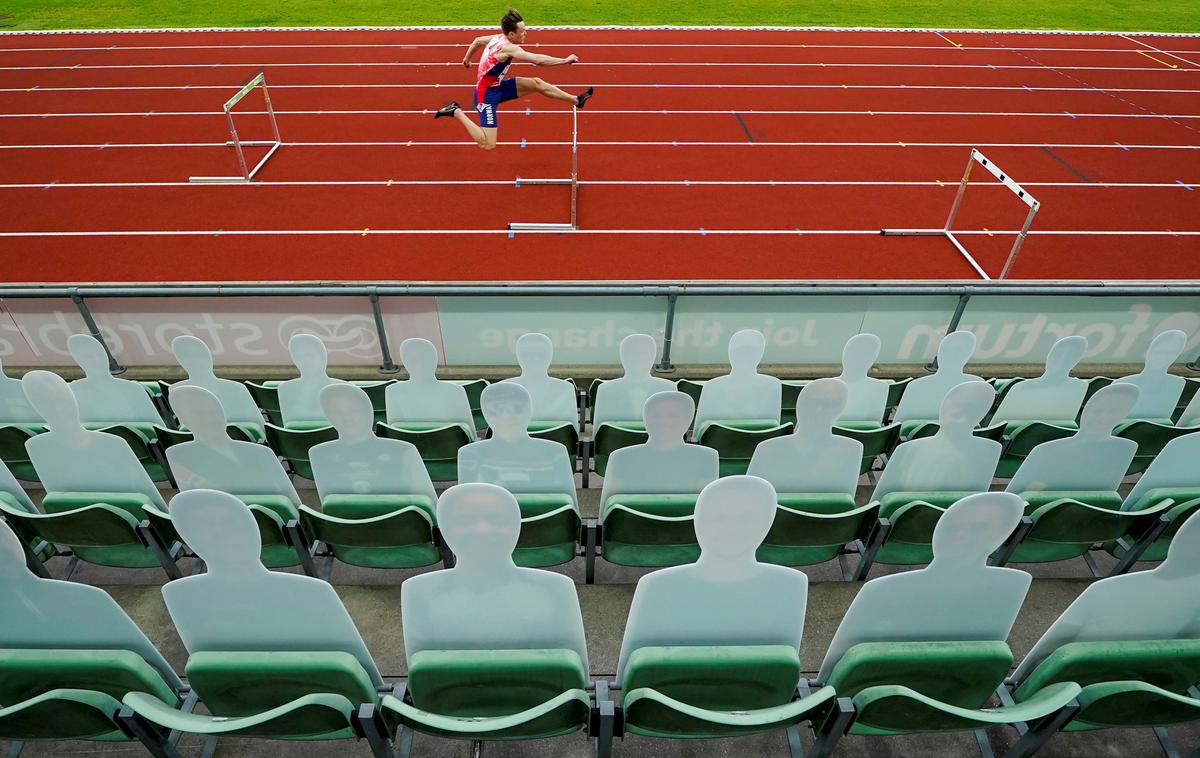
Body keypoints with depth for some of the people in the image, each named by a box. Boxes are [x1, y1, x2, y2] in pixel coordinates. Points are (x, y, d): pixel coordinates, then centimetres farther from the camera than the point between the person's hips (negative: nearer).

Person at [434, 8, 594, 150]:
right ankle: (456, 112, -3)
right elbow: (539, 60, -36)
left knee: (537, 83, 3)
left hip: (497, 87, 10)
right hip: (487, 94, -10)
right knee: (488, 145, -16)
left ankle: (577, 100, 12)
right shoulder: (508, 48, -28)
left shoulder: (498, 38, -1)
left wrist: (467, 59, 35)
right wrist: (566, 60, -29)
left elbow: (477, 41, 18)